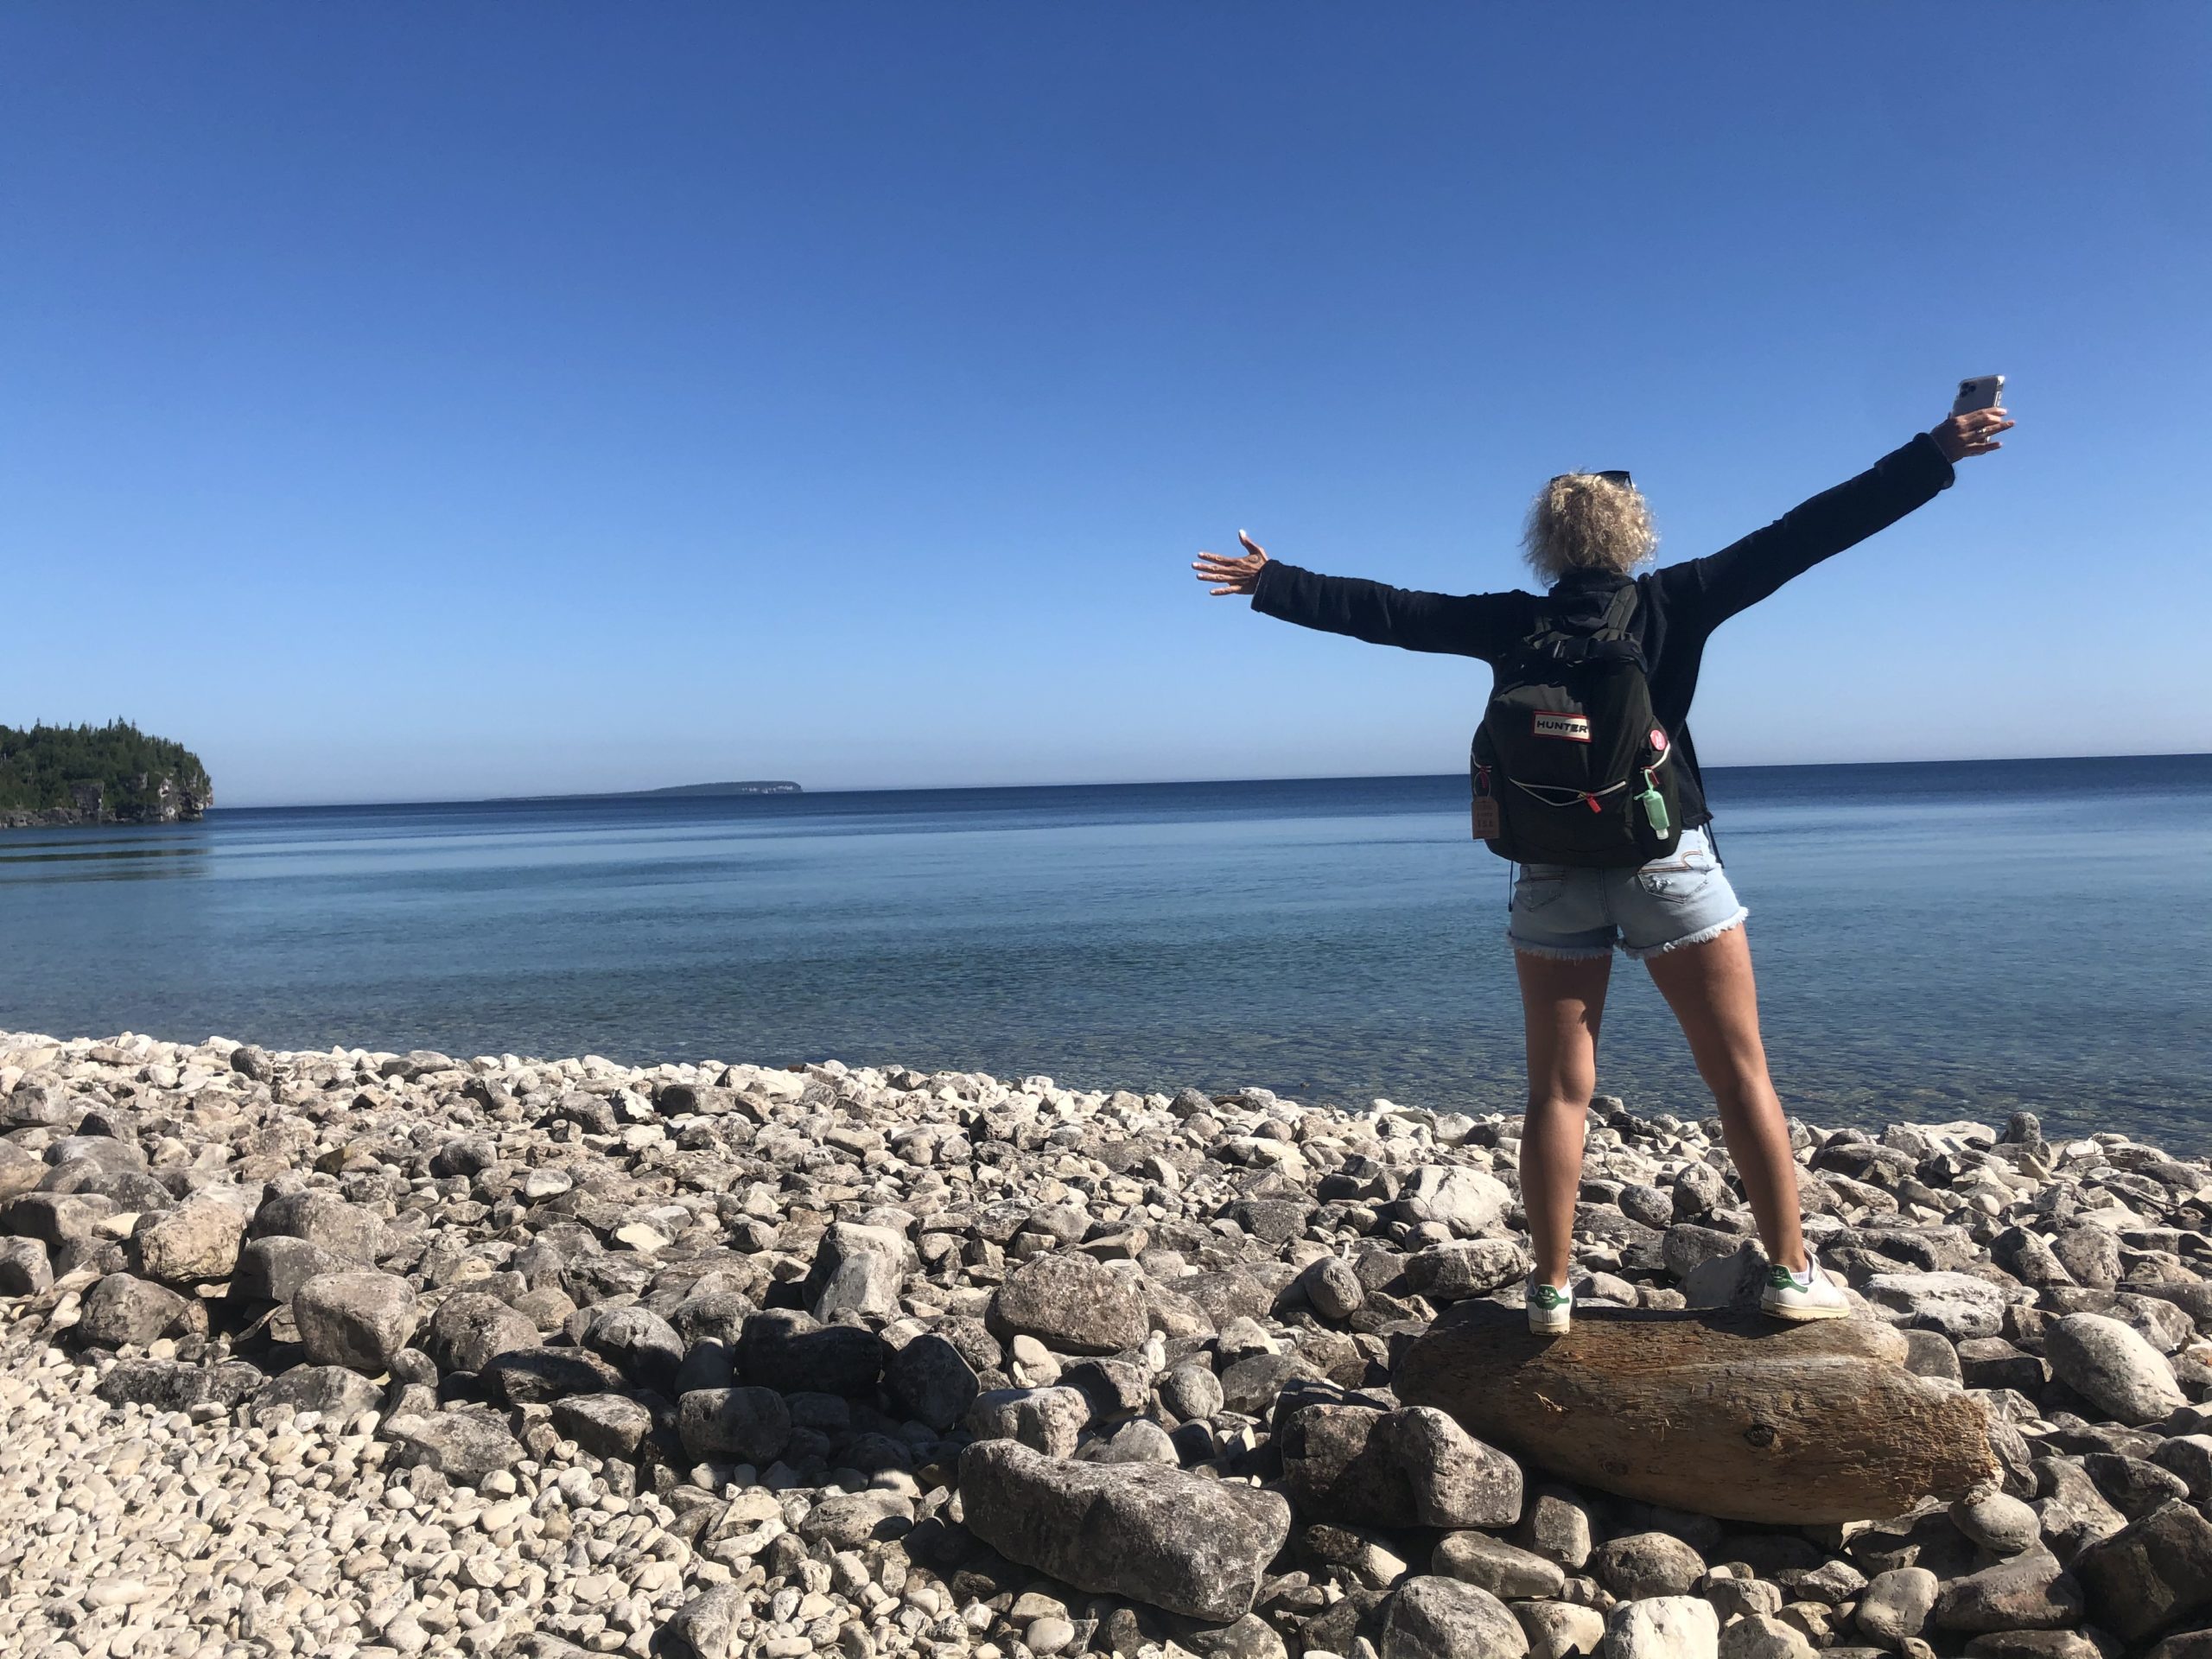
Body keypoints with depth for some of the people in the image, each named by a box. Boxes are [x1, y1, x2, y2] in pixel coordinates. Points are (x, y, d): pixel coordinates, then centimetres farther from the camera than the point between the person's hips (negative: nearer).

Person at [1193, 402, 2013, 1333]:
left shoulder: (1512, 625, 2)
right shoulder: (1674, 603, -1)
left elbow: (1382, 612, 6)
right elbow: (1802, 535, -1)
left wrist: (1272, 584, 16)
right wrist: (1935, 454, 4)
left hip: (1553, 874, 2)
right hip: (1668, 861, -1)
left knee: (1559, 1090, 6)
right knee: (1740, 1075, 8)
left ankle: (1552, 1289, 10)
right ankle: (1791, 1274, 14)